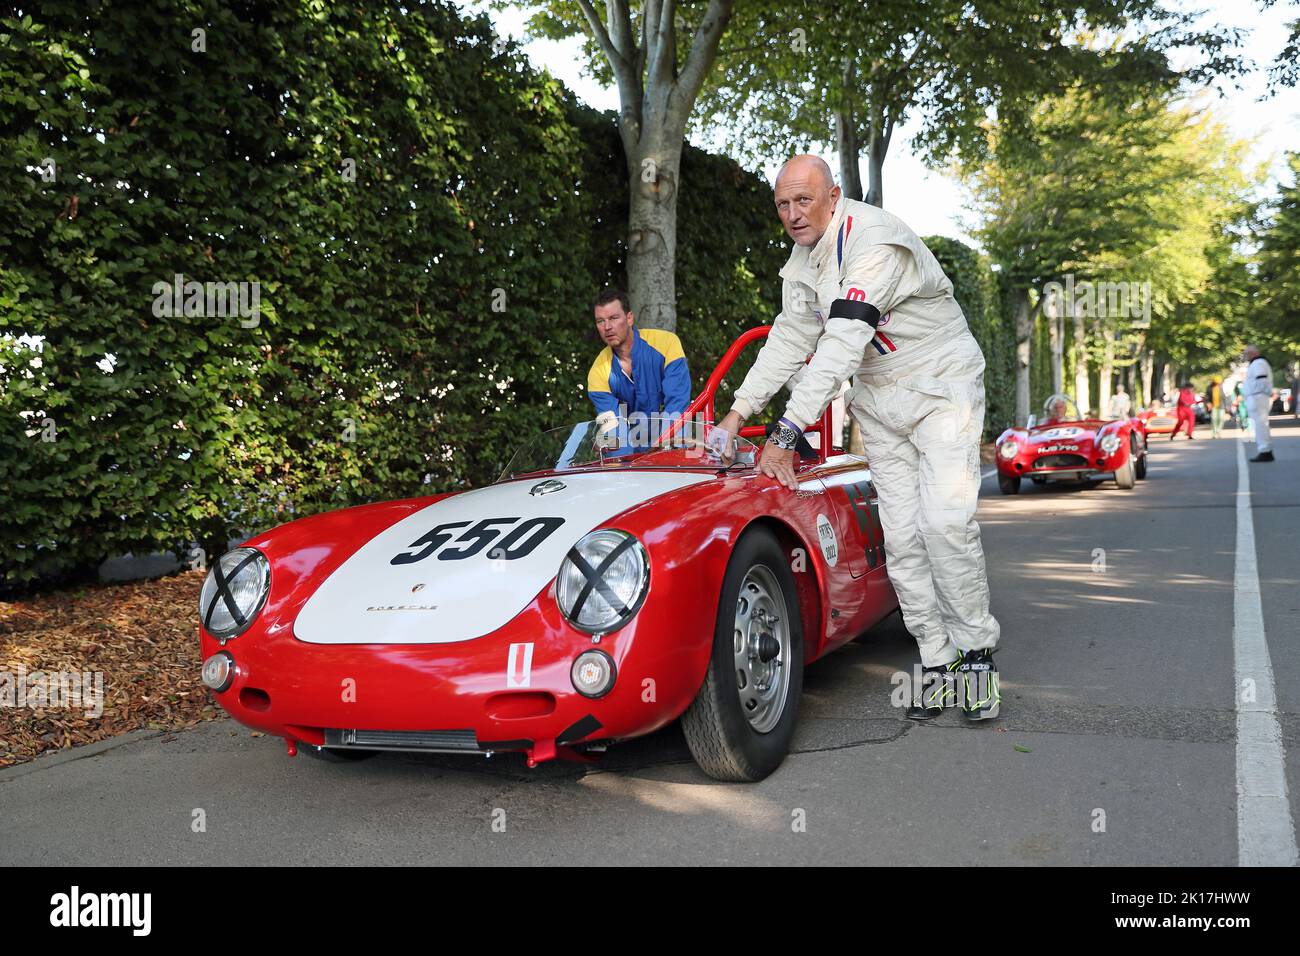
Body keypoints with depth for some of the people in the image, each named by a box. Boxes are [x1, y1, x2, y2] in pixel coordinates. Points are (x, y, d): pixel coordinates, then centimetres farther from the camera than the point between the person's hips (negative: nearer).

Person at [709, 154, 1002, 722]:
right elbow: (789, 340, 6)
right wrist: (736, 414, -3)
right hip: (878, 403, 7)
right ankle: (937, 661, 5)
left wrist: (787, 433, -35)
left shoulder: (874, 241, -24)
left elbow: (841, 347, -31)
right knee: (901, 536, -1)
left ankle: (976, 652, 0)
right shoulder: (801, 260, 4)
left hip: (941, 386, -7)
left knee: (946, 522, -17)